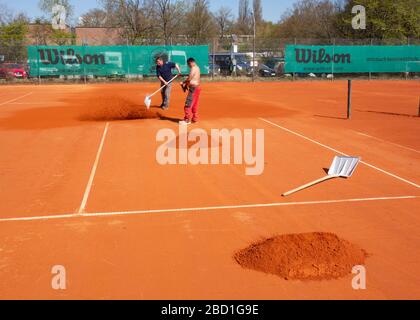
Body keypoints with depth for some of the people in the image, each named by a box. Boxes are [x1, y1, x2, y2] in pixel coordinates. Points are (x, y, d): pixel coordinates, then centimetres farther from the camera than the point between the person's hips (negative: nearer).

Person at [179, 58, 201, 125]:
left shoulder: (193, 68, -13)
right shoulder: (197, 68, 16)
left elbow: (189, 78, -19)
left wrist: (183, 83, -3)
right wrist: (186, 83, 5)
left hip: (193, 88, -10)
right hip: (197, 87, 10)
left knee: (188, 104, -8)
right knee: (195, 104, 16)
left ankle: (187, 120, -8)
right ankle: (195, 118, 22)